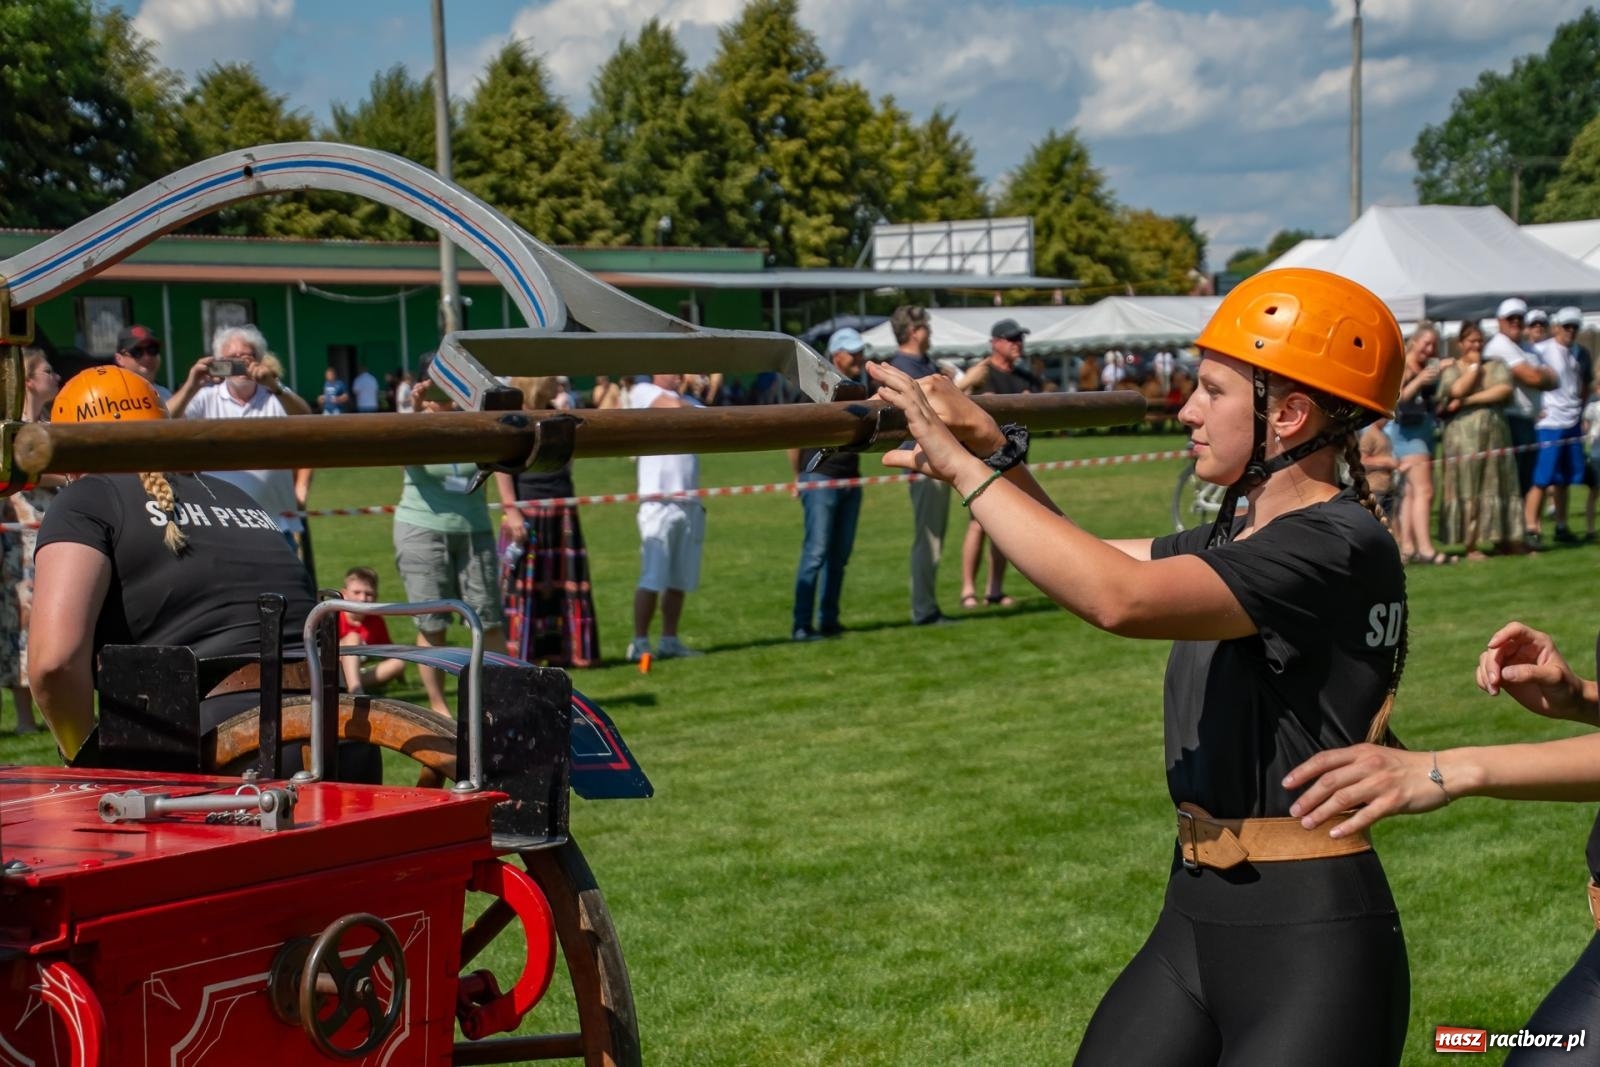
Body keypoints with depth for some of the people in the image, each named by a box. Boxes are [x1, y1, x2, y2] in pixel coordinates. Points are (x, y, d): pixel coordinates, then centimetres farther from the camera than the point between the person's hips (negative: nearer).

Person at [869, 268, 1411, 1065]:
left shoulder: (1339, 546, -17)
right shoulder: (1241, 539, 11)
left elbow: (1122, 597, -29)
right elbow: (1088, 564, 24)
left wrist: (966, 468, -21)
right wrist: (997, 452, 7)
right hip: (1194, 922, 9)